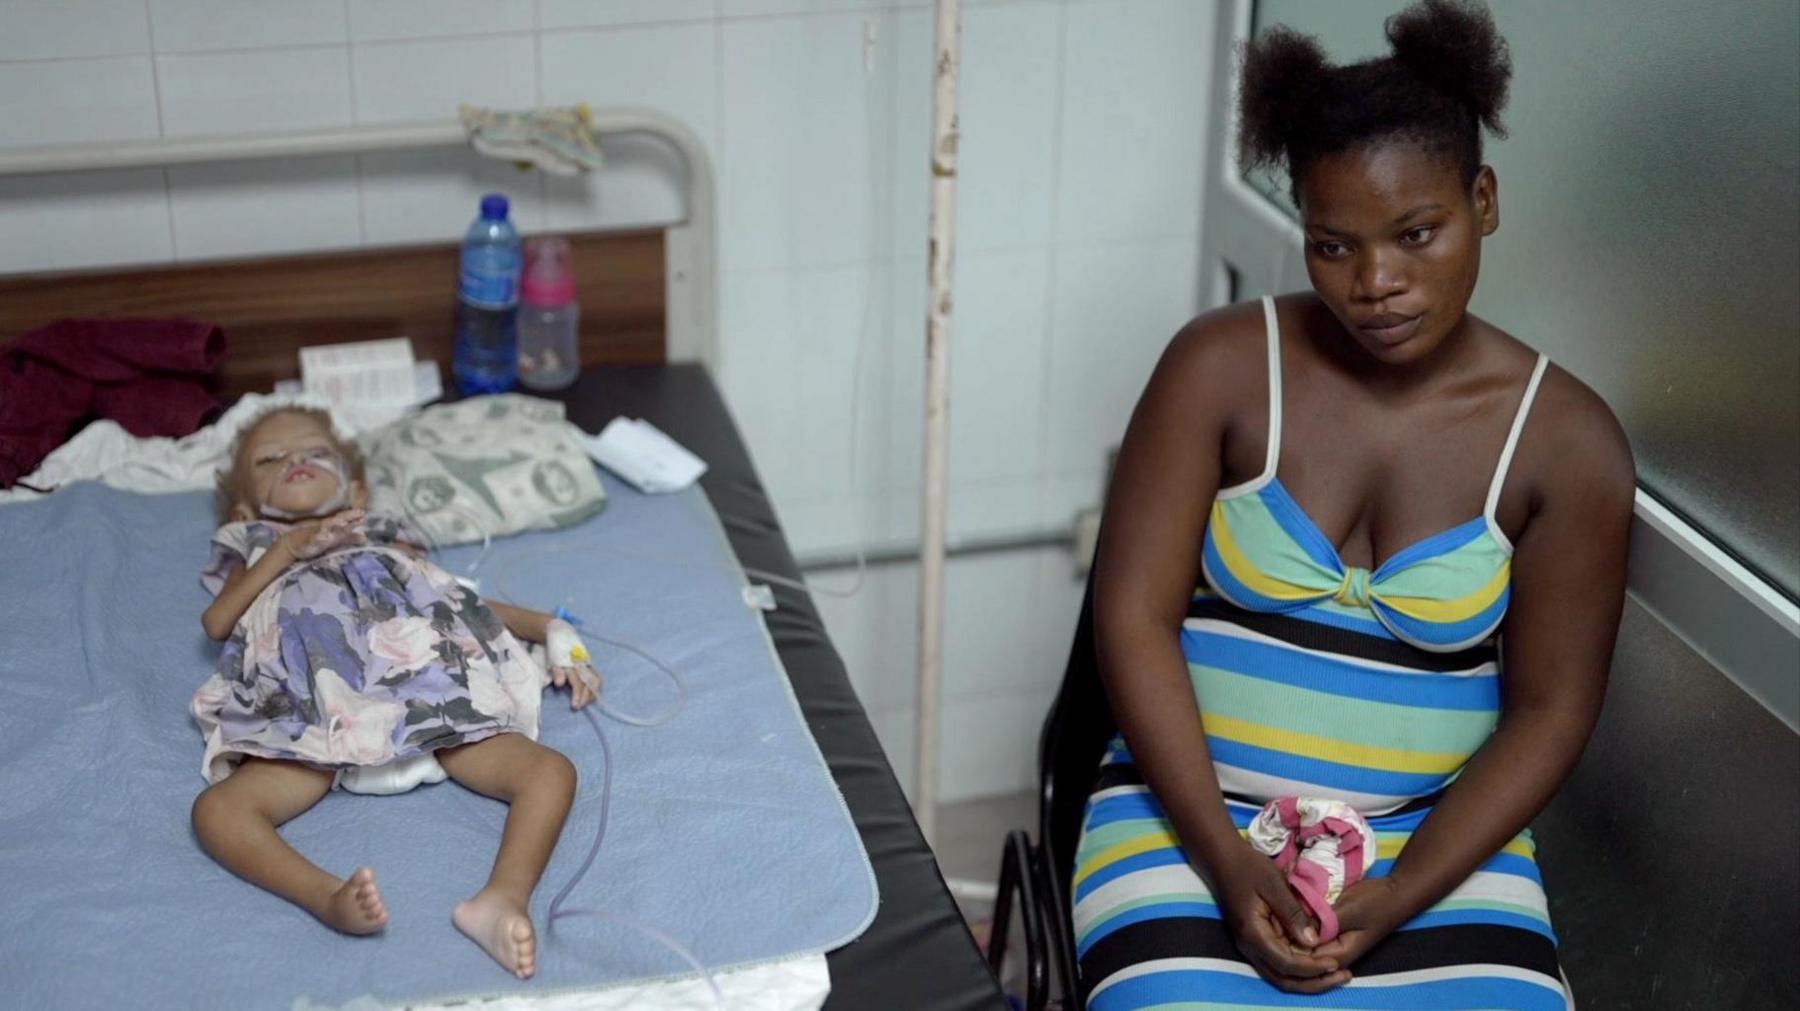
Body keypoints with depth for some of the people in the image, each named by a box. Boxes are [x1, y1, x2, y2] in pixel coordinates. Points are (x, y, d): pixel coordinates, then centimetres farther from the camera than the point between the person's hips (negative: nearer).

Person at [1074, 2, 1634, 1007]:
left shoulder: (1568, 441, -3)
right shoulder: (1221, 368, -5)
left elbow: (1549, 711, -1)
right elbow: (1135, 616, -7)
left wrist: (1398, 897, -13)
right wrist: (1228, 861, -16)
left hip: (1439, 838, 1)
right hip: (1196, 811, -1)